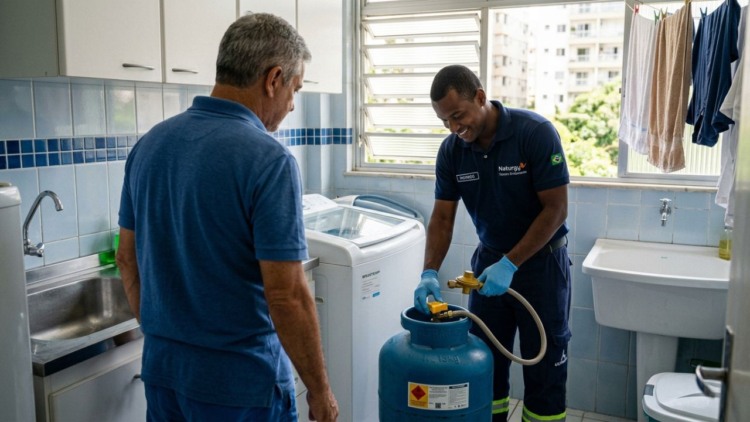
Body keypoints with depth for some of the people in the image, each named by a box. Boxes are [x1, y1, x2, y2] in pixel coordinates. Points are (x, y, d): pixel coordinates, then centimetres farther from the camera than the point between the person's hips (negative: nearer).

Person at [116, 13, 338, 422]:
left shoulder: (149, 143, 0)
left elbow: (127, 258, 8)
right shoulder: (267, 159, -21)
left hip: (161, 368, 6)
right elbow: (287, 297, -22)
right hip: (239, 381, -6)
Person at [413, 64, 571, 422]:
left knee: (544, 366, 6)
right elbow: (442, 218, -3)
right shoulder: (451, 150, -6)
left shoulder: (536, 132, -20)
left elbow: (555, 209, -19)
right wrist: (430, 273, -17)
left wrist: (510, 264, -23)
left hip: (541, 259, -4)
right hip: (489, 260, 4)